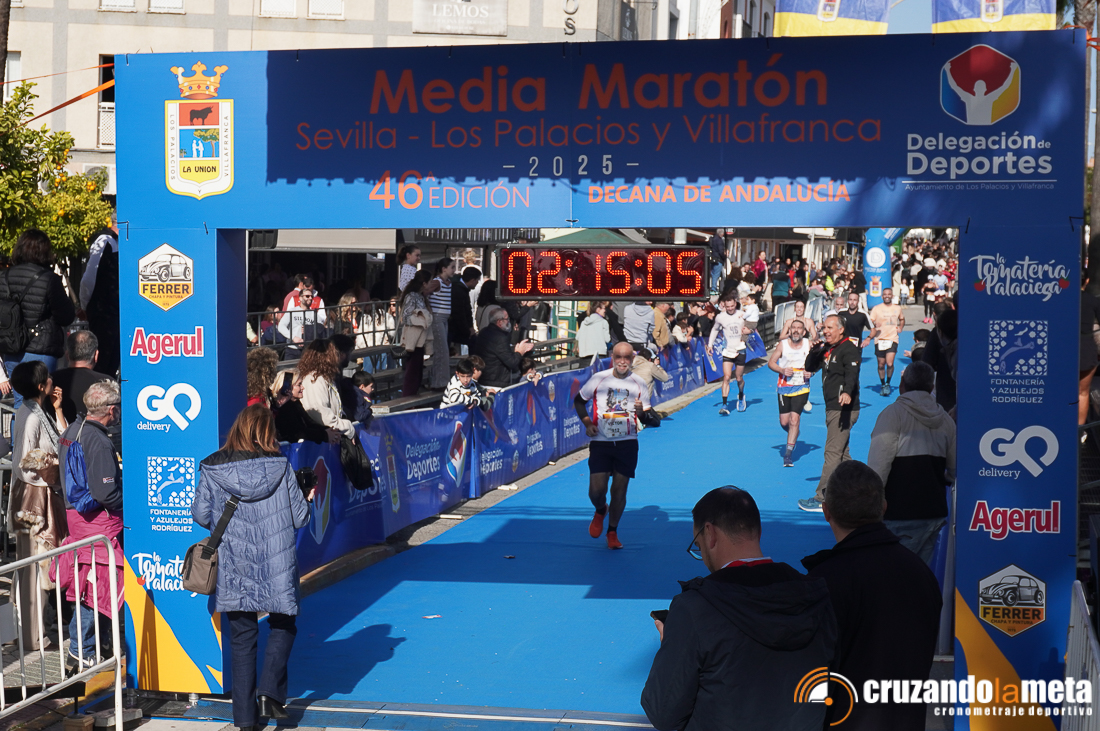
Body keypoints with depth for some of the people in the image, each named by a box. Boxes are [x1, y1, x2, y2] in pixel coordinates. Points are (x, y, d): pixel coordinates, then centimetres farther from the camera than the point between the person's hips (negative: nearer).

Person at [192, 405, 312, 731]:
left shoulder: (213, 468, -3)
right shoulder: (280, 467, -6)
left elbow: (201, 514, -1)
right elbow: (299, 518, -3)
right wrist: (307, 498, 18)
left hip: (234, 568, 1)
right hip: (276, 567, -1)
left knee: (242, 637, 11)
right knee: (282, 625, 18)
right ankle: (270, 692, -1)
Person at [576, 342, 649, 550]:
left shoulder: (638, 383, 1)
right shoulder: (599, 379, -1)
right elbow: (579, 401, 12)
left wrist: (642, 412, -18)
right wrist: (587, 423, -2)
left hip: (627, 443, 1)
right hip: (600, 442, 0)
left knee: (619, 489, 1)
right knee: (596, 490, -6)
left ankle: (612, 532, 20)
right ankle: (600, 511, 30)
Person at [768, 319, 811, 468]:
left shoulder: (809, 345, -3)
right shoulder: (782, 345, -4)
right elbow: (771, 362, 1)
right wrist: (782, 370, -17)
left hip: (801, 388, -1)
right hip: (784, 387, 1)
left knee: (794, 419, -12)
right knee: (784, 422, 5)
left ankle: (788, 453, -7)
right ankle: (793, 437, 40)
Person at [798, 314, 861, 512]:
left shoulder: (848, 349, -13)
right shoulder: (826, 349, 14)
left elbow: (852, 373, -28)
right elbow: (810, 367, 16)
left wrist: (847, 392, -47)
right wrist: (815, 349, -3)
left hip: (844, 409, -10)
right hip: (832, 408, 10)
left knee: (833, 452, -10)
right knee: (842, 452, 16)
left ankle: (822, 499, -9)